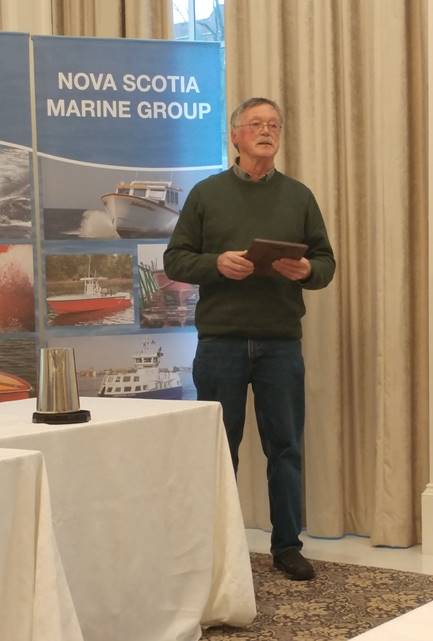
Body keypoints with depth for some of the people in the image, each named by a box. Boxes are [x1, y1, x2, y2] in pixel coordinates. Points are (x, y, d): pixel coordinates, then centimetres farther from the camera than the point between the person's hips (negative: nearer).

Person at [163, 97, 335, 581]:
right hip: (220, 341, -1)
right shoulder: (206, 194, 6)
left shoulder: (299, 196, 10)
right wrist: (216, 264, -14)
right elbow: (175, 260, 4)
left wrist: (307, 270, -12)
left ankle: (287, 545, 15)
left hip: (281, 342, 1)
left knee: (285, 447, 4)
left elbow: (326, 262, 10)